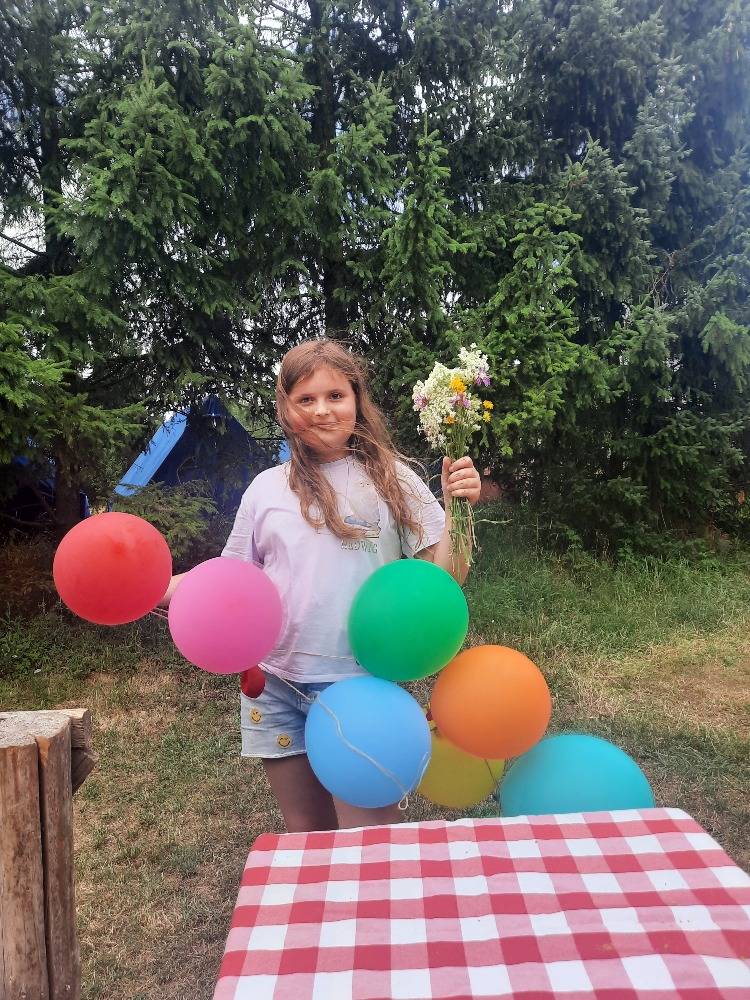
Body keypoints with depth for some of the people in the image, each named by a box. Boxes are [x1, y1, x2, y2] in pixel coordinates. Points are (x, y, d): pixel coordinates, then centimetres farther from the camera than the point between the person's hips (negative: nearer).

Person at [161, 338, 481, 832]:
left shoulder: (392, 478, -1)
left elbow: (444, 577, -4)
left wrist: (459, 507, -18)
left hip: (361, 682, -2)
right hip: (275, 682, 3)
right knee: (308, 835, 17)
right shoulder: (267, 488, 5)